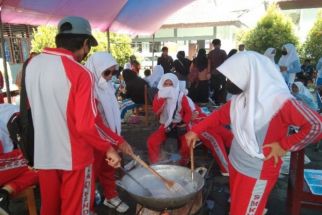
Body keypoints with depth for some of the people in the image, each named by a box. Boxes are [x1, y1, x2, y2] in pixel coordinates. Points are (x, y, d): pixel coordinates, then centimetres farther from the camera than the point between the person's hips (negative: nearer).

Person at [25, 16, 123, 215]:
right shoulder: (79, 73, -22)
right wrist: (109, 148, -10)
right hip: (74, 156, -6)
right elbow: (86, 125, -24)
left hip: (44, 153, 6)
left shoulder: (33, 64, 0)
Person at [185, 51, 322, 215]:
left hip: (257, 173, -7)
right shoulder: (241, 96, -2)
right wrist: (195, 130, 2)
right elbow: (221, 114, 9)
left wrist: (284, 145, -18)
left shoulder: (278, 100, -24)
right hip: (235, 164, 7)